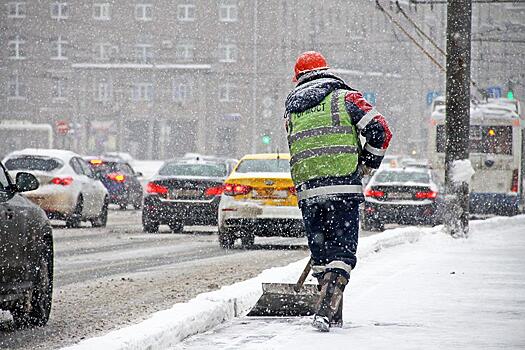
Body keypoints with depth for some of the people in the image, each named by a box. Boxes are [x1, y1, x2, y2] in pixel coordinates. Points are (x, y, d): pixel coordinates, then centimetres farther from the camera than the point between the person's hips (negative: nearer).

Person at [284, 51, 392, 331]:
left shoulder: (290, 111, 17)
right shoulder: (345, 97, 5)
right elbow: (379, 130, -5)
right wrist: (368, 163, 11)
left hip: (306, 190, 4)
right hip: (343, 187, -3)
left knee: (321, 253, 15)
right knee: (342, 252, -1)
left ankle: (333, 314, 18)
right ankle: (327, 307, -18)